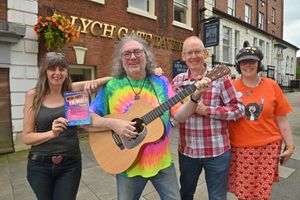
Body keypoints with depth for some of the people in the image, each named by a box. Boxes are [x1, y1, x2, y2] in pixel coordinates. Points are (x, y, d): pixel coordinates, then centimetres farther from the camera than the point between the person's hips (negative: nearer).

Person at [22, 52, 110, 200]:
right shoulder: (33, 95, -5)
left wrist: (95, 82, -27)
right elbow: (27, 137, -6)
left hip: (70, 163, -1)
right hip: (39, 164, 1)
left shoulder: (74, 89, -5)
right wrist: (52, 133, -24)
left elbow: (112, 80, -7)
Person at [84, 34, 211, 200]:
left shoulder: (161, 82, -2)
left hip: (162, 162, 2)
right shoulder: (111, 87, -8)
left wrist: (195, 97, -20)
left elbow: (179, 115, -5)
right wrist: (112, 123, -23)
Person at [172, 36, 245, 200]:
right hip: (186, 150, 3)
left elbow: (238, 109, -7)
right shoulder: (178, 80, 2)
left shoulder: (219, 77, -8)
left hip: (216, 151, -2)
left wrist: (207, 110, -19)